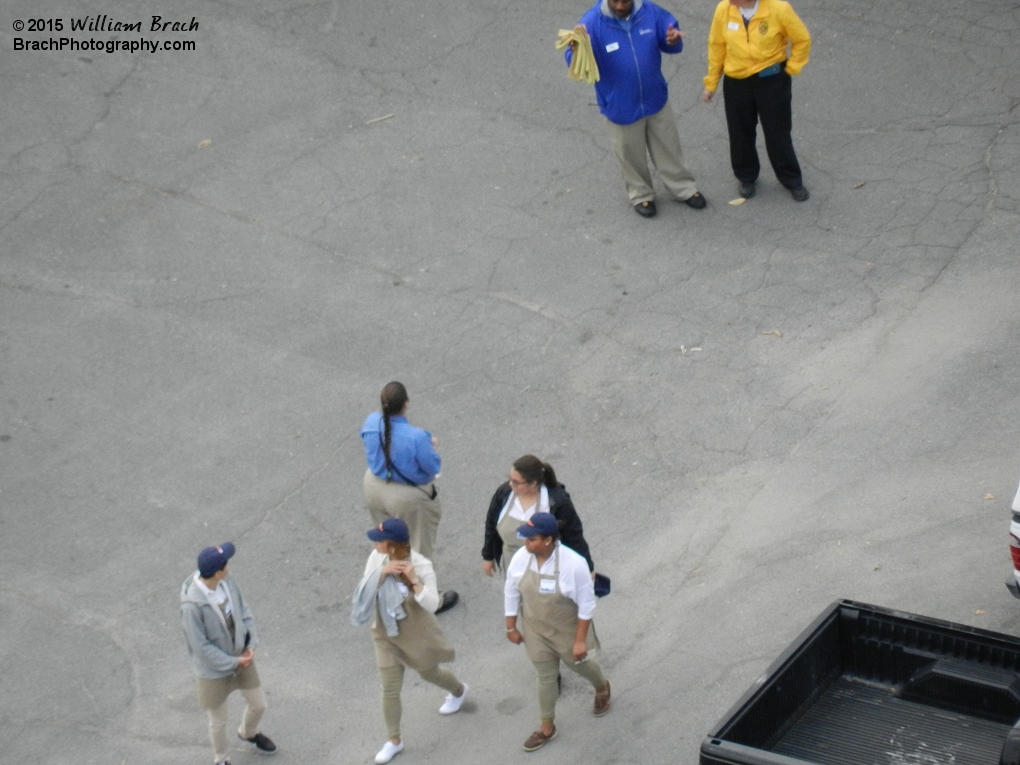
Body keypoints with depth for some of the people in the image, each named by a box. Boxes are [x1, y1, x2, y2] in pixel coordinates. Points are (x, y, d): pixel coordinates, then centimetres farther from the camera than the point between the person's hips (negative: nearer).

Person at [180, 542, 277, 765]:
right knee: (218, 721, 17)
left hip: (241, 657, 6)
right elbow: (201, 646, -25)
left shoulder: (227, 582, -16)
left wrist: (251, 645, -12)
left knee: (258, 704, 23)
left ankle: (248, 733, 57)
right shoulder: (192, 605, -34)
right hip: (214, 670, -6)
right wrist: (233, 663, -18)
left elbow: (244, 611, -1)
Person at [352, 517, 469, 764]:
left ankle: (459, 690, 58)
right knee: (389, 689, 7)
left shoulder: (421, 566, -27)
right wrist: (383, 572, -31)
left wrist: (414, 580, -42)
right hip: (386, 634, 3)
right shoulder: (377, 557, -16)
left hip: (416, 634, -3)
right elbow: (364, 591, -16)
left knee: (429, 673, 24)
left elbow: (432, 604, -30)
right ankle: (394, 740, 25)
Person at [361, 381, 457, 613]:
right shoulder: (416, 437, -36)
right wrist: (429, 446, -2)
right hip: (408, 498, -6)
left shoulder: (372, 422, -18)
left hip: (374, 488, 6)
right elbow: (433, 467, -21)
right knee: (419, 550, 18)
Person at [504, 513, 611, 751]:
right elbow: (511, 593, -4)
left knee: (578, 664, 23)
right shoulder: (520, 558, -20)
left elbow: (586, 604, -21)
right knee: (545, 677, 16)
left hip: (567, 630, -3)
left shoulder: (573, 564, -32)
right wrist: (511, 627, 4)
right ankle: (547, 728, 36)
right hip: (536, 631, 3)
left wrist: (580, 640, -17)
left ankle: (602, 688, 58)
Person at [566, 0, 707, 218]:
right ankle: (641, 195, 45)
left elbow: (669, 41, -1)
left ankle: (684, 189, 44)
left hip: (656, 100, 3)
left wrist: (673, 39, -27)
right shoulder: (592, 23, -25)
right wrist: (577, 53, -50)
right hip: (620, 107, -3)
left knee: (669, 149, 22)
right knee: (631, 156, 19)